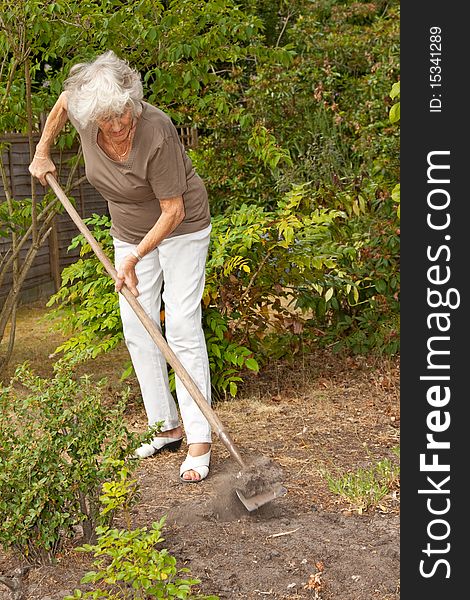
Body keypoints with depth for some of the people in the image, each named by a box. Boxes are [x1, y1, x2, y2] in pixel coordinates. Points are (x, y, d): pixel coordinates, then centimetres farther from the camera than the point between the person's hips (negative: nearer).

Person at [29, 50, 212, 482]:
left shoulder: (156, 134, -34)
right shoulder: (85, 113, -19)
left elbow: (172, 211, -27)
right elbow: (63, 102, 8)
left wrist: (134, 258, -25)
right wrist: (42, 152, 15)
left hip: (181, 228, -6)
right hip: (131, 232, 6)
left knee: (182, 328, -12)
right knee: (137, 330, 4)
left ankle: (199, 442, -10)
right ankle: (166, 427, 13)